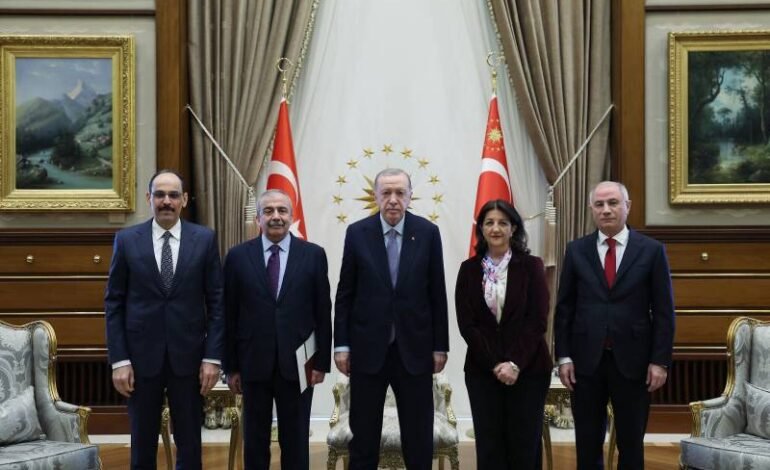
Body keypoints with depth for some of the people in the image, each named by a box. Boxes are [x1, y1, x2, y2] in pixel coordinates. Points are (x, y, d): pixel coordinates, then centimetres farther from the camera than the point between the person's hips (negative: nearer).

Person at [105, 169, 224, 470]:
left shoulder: (204, 239, 1)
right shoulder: (127, 240, 1)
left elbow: (216, 301, 1)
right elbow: (114, 303, 2)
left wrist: (213, 357, -5)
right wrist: (118, 360, -5)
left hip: (189, 356, 0)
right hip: (141, 356, 0)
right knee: (142, 445, 10)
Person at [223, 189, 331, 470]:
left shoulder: (313, 255, 1)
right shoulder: (238, 256, 1)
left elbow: (323, 312, 1)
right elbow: (229, 315, 2)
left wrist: (322, 361, -2)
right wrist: (231, 366, 1)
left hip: (297, 363, 0)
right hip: (253, 363, 1)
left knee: (295, 440, 8)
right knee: (255, 440, 11)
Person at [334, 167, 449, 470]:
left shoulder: (428, 233, -1)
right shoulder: (357, 233, -1)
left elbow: (437, 295, 1)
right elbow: (345, 294, 2)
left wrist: (440, 346, 1)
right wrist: (341, 344, -2)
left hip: (414, 348, 0)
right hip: (367, 348, 0)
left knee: (419, 436, 8)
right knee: (363, 434, 10)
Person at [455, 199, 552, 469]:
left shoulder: (531, 266, 0)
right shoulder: (469, 269, 5)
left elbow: (538, 320, -5)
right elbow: (466, 323, 0)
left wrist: (515, 363, -14)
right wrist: (494, 364, -9)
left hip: (528, 369, -1)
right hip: (482, 370, 2)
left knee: (524, 445, 2)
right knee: (489, 445, 3)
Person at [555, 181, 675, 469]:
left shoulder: (652, 250, 0)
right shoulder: (576, 250, 4)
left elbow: (663, 312, -1)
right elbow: (564, 308, 5)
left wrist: (660, 361, -6)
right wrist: (564, 356, -1)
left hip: (632, 360, -1)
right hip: (587, 359, 1)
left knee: (631, 444, 9)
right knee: (587, 444, 10)